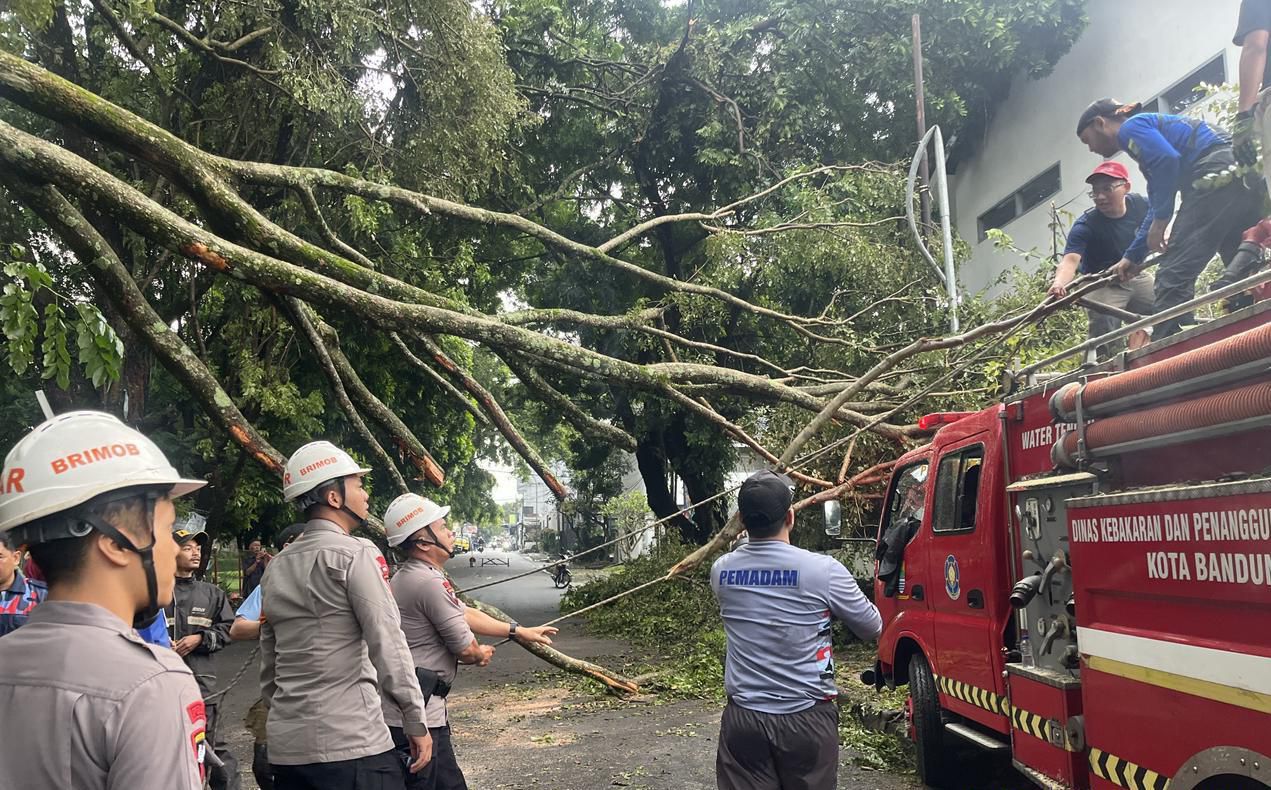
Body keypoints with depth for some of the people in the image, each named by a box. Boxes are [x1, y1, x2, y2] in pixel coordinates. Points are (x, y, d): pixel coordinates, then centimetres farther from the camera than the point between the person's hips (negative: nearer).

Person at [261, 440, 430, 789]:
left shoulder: (275, 568, 13)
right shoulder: (355, 554, -9)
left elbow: (268, 666, 17)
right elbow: (387, 645, -13)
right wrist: (416, 721, -7)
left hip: (286, 746, 8)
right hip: (349, 743, -7)